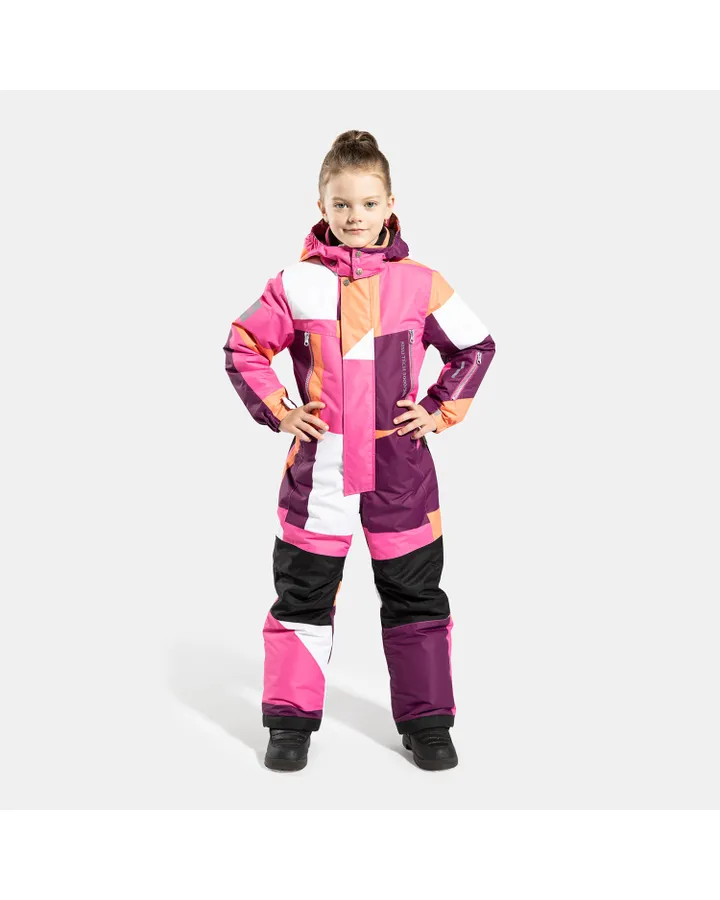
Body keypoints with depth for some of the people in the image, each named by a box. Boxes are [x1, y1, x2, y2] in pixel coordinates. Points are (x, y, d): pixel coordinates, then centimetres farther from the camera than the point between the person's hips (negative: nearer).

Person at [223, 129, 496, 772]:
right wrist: (278, 410, -1)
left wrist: (440, 411, 1)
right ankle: (291, 720, 21)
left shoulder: (419, 283, 0)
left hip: (400, 463, 0)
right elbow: (242, 349, 8)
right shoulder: (296, 284, 0)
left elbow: (477, 346, 9)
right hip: (319, 465, 0)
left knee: (415, 593, 8)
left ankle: (427, 721, 22)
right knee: (302, 592, 7)